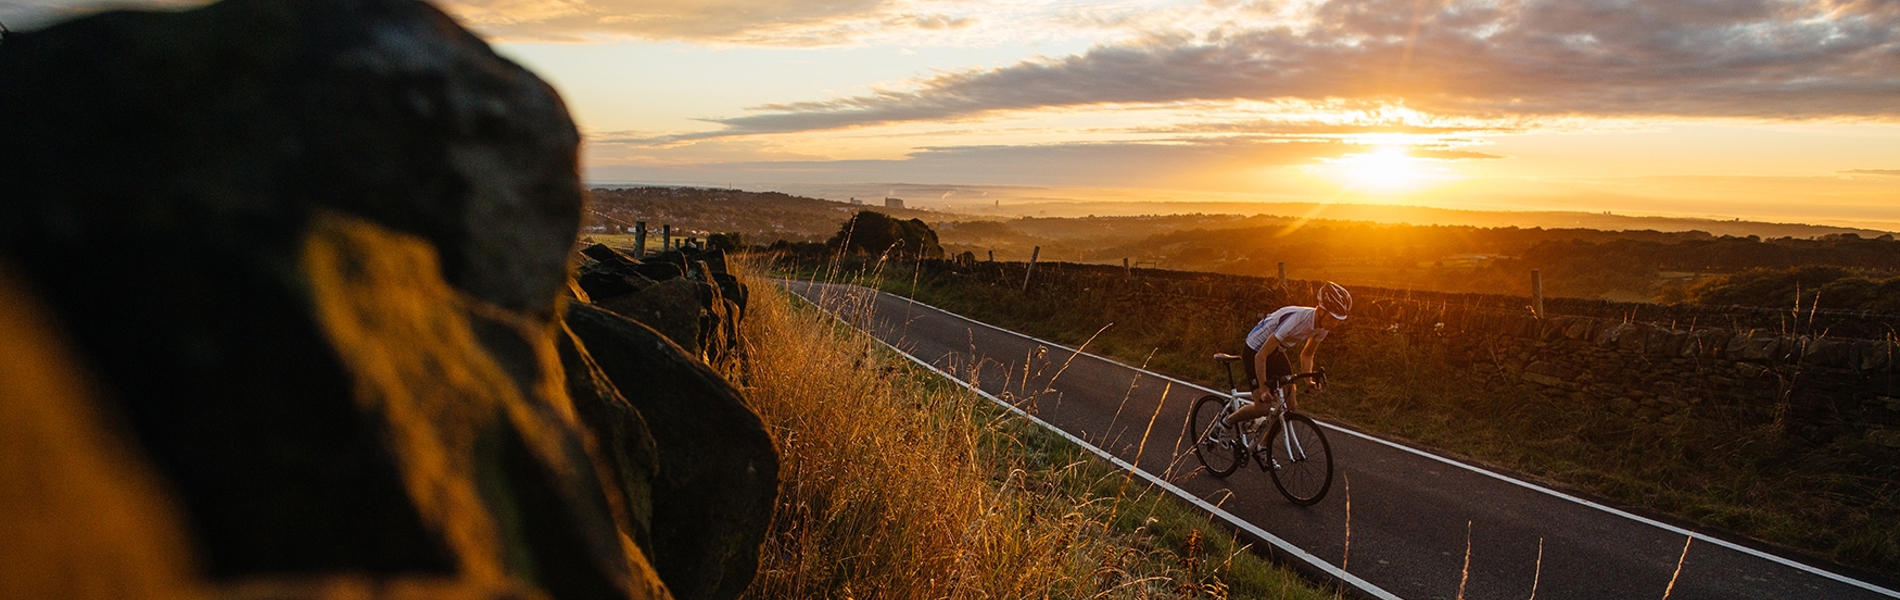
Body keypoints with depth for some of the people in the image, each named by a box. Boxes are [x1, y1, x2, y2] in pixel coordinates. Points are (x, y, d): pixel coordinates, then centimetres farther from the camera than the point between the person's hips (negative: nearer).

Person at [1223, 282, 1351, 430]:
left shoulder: (1323, 326, -14)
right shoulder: (1296, 319, -38)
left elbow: (1306, 355, 5)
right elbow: (1260, 356, -33)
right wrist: (1263, 388, -28)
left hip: (1276, 352, 7)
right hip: (1255, 350, -7)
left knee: (1291, 405, 0)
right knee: (1263, 408, -13)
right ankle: (1228, 421, 13)